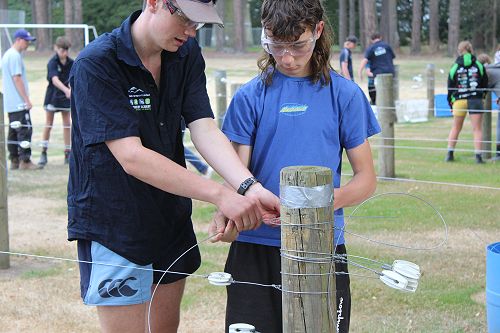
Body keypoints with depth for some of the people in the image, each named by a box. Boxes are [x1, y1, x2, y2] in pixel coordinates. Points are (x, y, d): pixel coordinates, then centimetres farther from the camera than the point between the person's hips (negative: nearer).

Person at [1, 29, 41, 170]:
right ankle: (25, 161, -11)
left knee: (14, 131, 11)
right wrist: (27, 100, -17)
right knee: (25, 130, -9)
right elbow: (17, 79, -19)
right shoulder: (15, 56, -14)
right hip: (19, 103, -10)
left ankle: (14, 161, 14)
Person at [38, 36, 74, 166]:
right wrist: (66, 90, -46)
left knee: (67, 124, 5)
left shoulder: (71, 63, -2)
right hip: (52, 96, -4)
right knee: (48, 125, 2)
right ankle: (43, 153, 9)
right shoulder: (52, 63, -17)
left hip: (66, 96, 4)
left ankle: (67, 153, 10)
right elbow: (55, 80, -32)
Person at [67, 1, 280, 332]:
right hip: (114, 226, -6)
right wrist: (221, 195, -33)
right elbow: (131, 157, -28)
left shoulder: (187, 54, -1)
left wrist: (249, 186, -29)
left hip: (172, 217, 7)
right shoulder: (95, 65, -22)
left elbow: (204, 129, -11)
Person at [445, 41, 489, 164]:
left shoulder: (454, 68, 5)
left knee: (455, 128, 14)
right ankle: (478, 156, -6)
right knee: (477, 129, 1)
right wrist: (482, 95, 26)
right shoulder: (479, 66, 4)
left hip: (459, 101, 1)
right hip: (476, 100, -1)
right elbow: (485, 83, 10)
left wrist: (451, 103, 17)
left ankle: (450, 153, 11)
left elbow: (450, 88, 7)